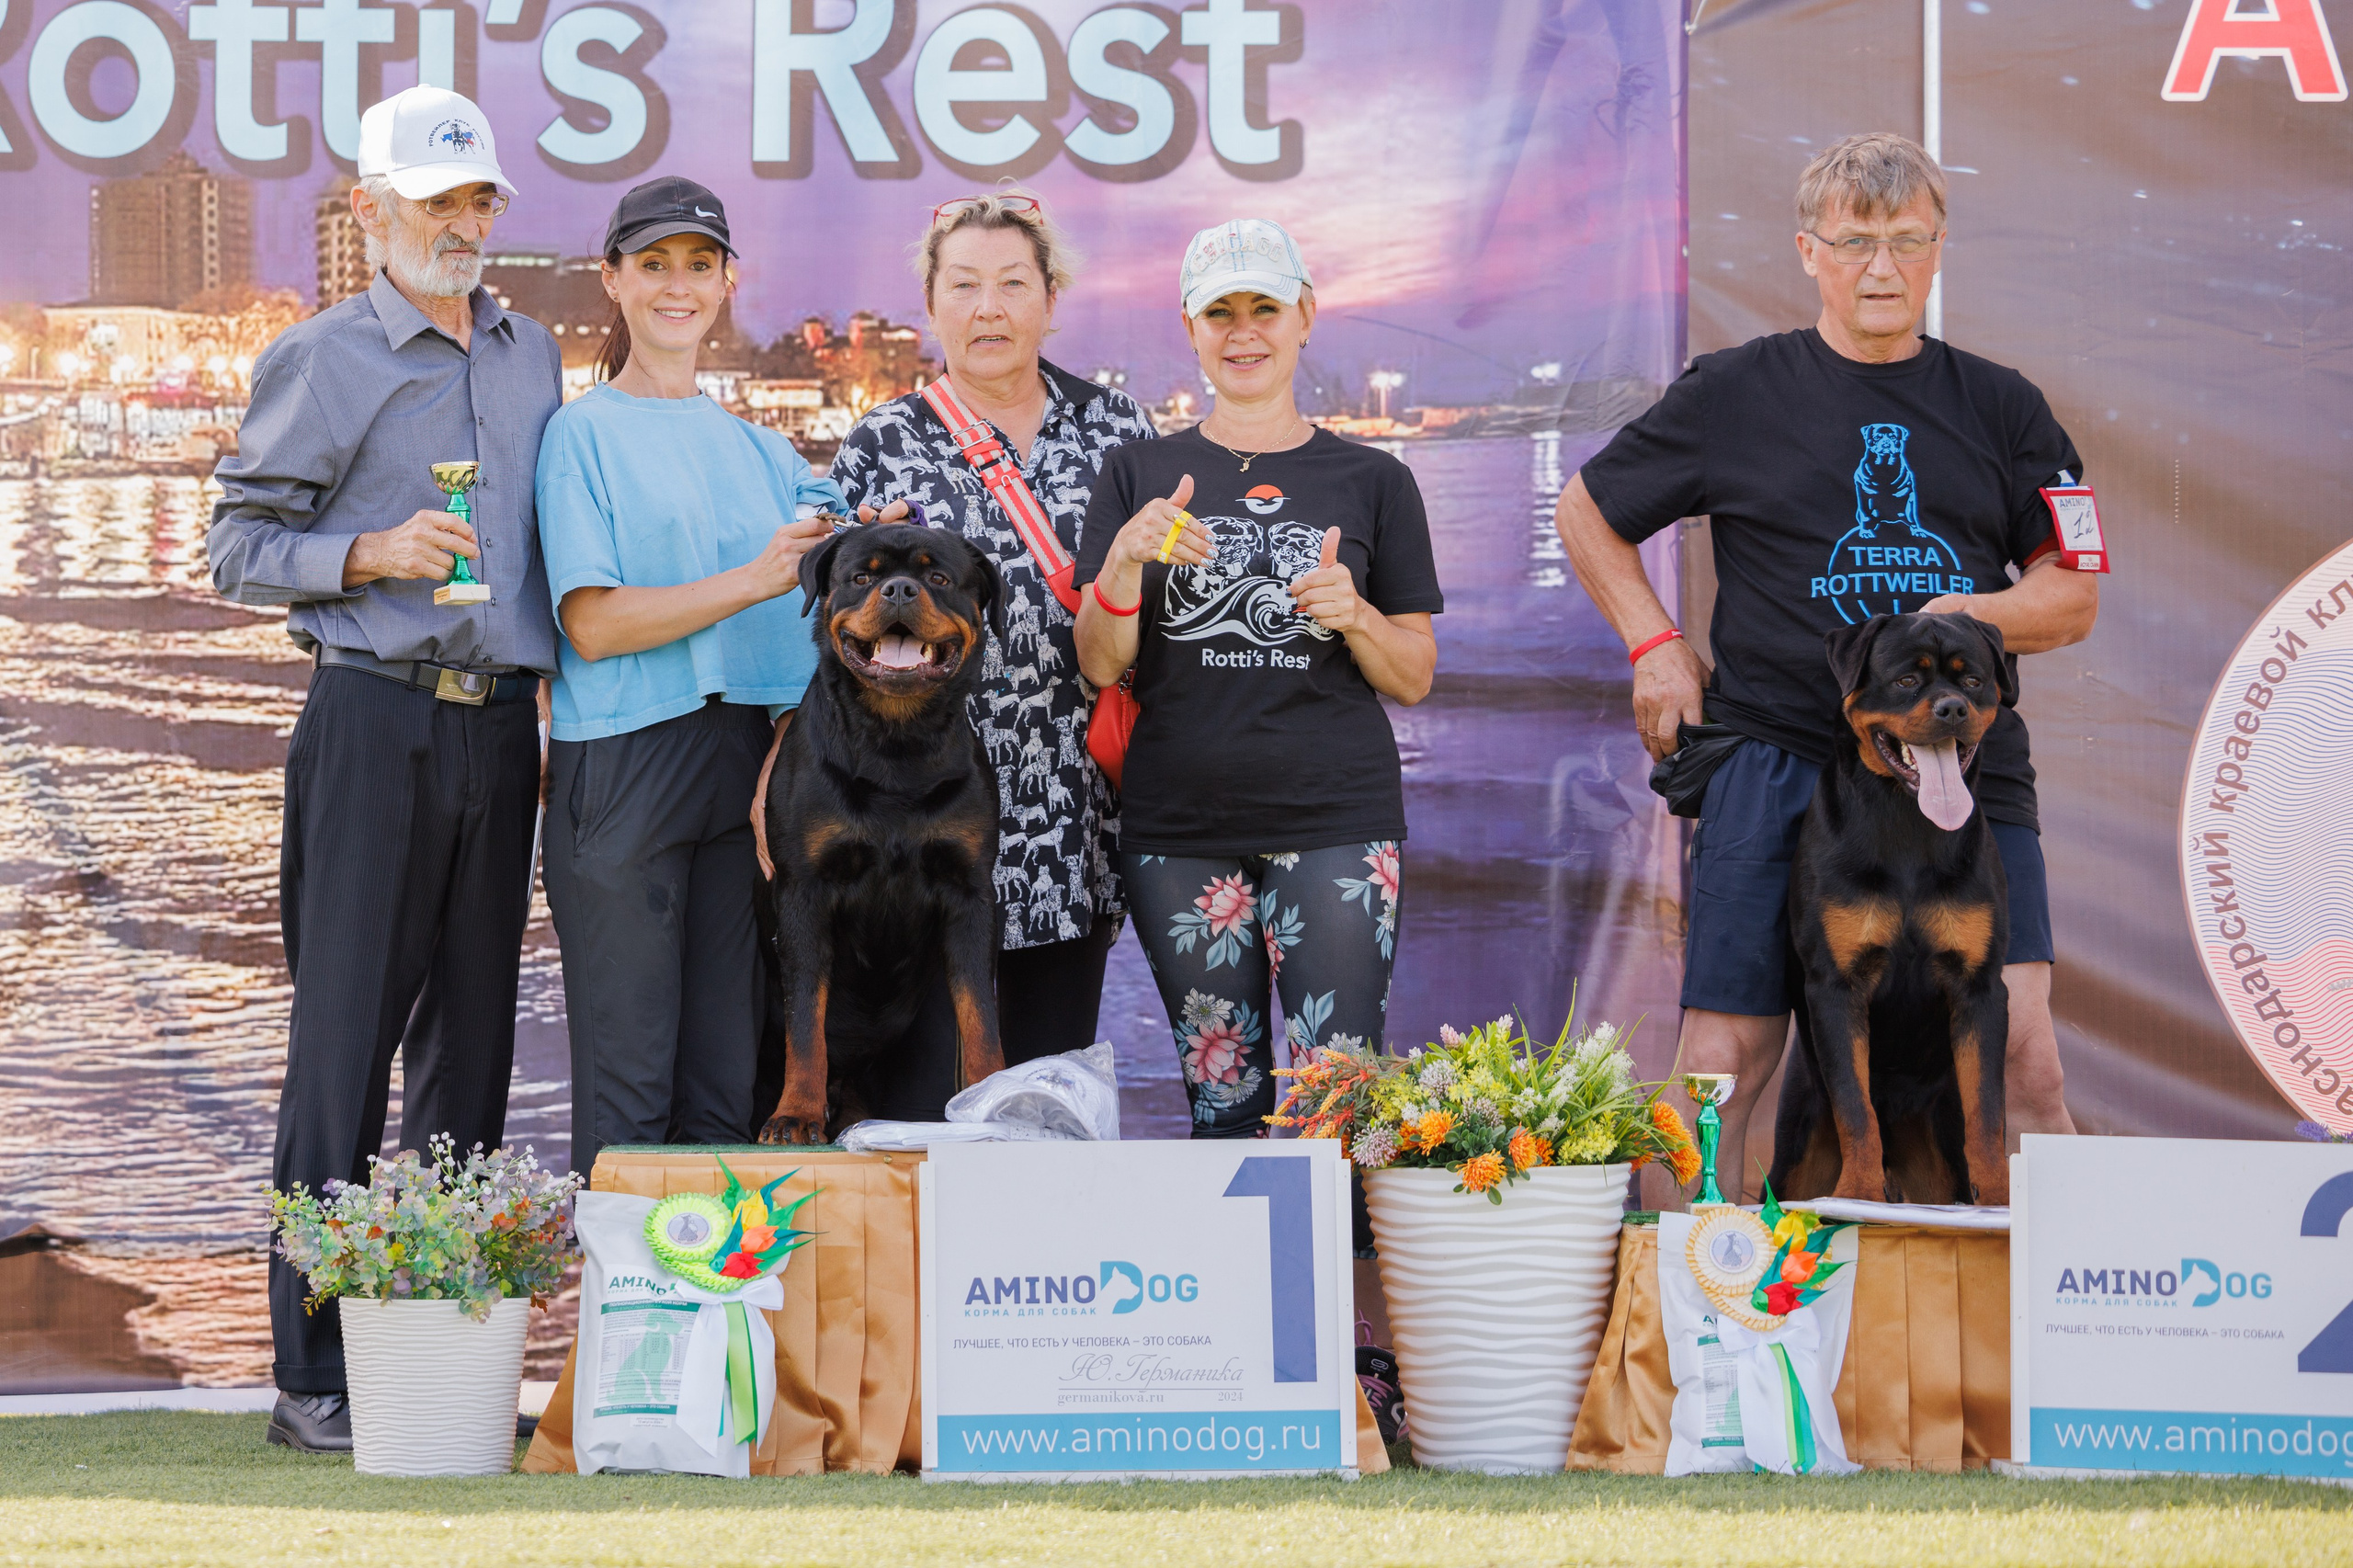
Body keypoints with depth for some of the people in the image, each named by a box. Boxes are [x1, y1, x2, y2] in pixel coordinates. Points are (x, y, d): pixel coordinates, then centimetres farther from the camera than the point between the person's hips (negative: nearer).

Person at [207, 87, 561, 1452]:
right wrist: (373, 554, -16)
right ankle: (315, 1375, -4)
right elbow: (239, 546, -1)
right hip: (375, 718, -5)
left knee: (471, 1041, 6)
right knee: (346, 1043, -6)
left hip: (502, 724, 5)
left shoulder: (533, 356, 16)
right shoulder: (323, 362, 0)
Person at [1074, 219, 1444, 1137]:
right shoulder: (1141, 477, 10)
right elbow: (1100, 666, 3)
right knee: (1222, 1100, 3)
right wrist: (1126, 560, -15)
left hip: (1333, 821, -1)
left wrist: (1354, 615, -10)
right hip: (1179, 825, 1)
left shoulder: (1372, 482, 9)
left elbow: (1414, 680, 10)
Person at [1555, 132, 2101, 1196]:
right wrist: (1656, 646, 7)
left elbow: (2073, 597, 11)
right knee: (1724, 1067, -2)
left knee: (2024, 1060, -10)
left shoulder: (1998, 408, 12)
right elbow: (1586, 511, 18)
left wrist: (1973, 616, -9)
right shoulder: (1739, 393, 7)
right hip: (1776, 764, -1)